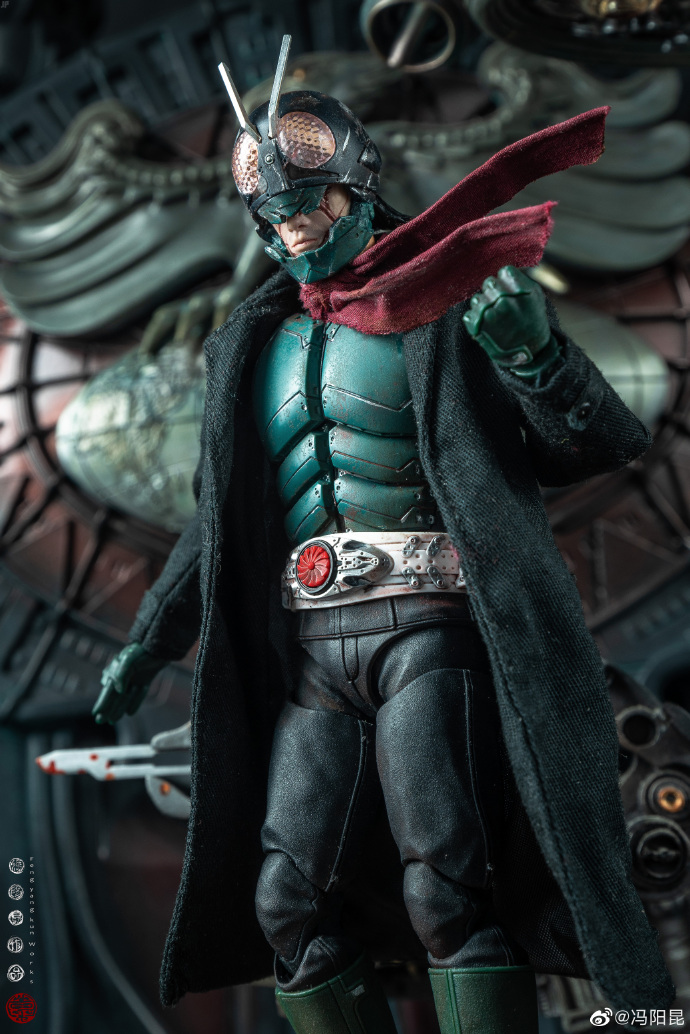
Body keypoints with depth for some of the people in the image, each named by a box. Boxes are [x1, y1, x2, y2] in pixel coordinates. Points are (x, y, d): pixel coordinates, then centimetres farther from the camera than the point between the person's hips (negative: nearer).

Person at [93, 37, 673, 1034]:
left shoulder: (450, 302, 4)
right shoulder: (249, 345, 19)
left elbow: (604, 444, -1)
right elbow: (219, 518, 26)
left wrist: (538, 357, -20)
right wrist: (152, 636, 23)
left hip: (426, 625, -5)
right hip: (308, 649, 6)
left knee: (444, 887, -15)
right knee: (288, 902, 4)